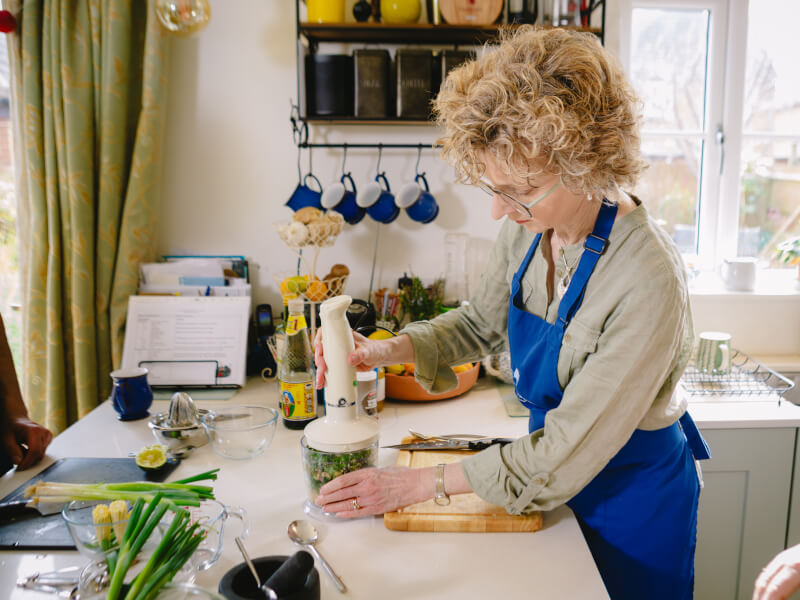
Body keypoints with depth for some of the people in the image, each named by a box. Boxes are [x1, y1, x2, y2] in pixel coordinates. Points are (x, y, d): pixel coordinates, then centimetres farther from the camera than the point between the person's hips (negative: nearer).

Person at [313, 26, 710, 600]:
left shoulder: (648, 280, -34)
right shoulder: (529, 227, -13)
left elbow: (564, 455, -30)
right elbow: (481, 322, 4)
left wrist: (421, 483, -24)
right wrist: (384, 351, -13)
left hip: (635, 496, -6)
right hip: (557, 482, 6)